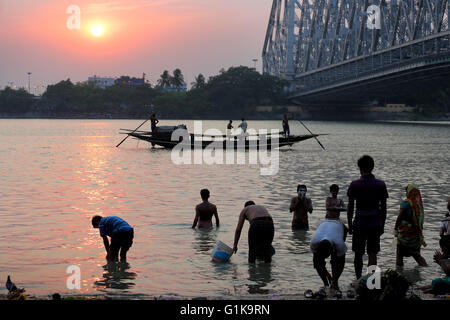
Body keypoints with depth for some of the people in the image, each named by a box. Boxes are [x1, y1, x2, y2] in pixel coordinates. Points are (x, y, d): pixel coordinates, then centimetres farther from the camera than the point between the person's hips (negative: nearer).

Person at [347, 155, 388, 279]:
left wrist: (350, 225, 6)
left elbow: (350, 207, -4)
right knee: (372, 254, 8)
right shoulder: (380, 184, -2)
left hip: (359, 223, -1)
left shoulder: (354, 184, -7)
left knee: (358, 255, 10)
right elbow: (383, 208, 2)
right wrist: (382, 225, 12)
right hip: (375, 223, 1)